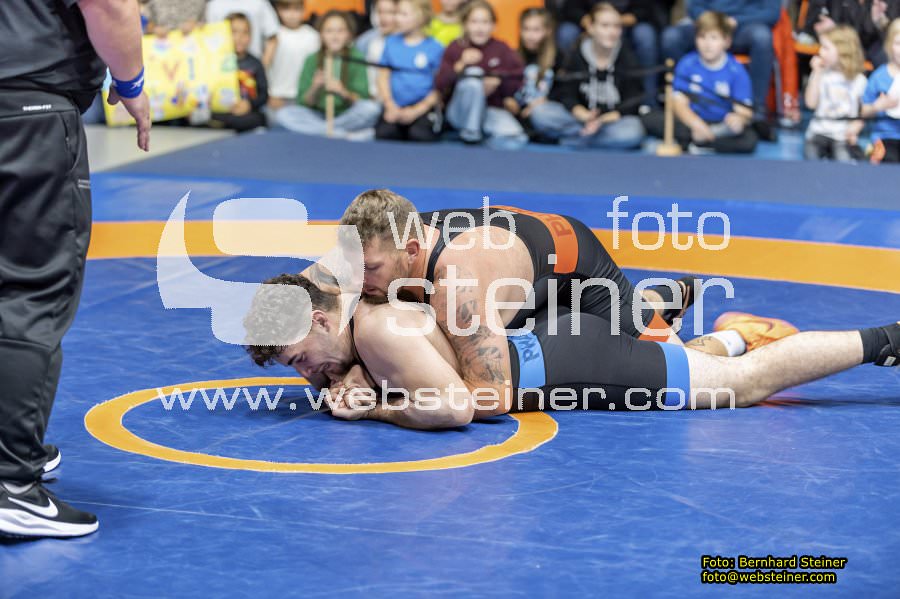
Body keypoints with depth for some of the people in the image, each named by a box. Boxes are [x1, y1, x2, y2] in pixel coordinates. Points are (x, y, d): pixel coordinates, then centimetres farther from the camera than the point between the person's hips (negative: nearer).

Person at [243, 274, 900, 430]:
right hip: (547, 342, 7)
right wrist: (355, 381, -1)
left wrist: (375, 407, -23)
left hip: (582, 368, -7)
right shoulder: (355, 328, 0)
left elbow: (456, 406, -33)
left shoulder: (379, 329, -26)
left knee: (749, 381, 5)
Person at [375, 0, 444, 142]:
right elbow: (383, 76, 11)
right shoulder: (392, 42, 9)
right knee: (383, 133, -26)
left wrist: (417, 110, -11)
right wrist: (390, 106, -3)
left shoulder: (435, 48, -2)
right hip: (395, 107, 3)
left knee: (419, 135, -31)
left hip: (423, 107, -3)